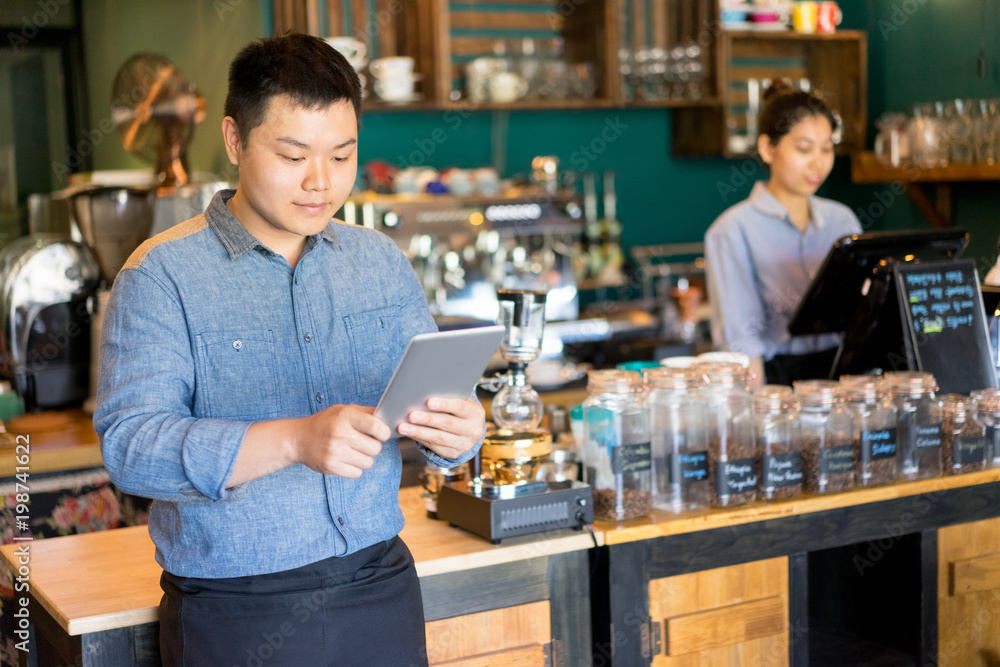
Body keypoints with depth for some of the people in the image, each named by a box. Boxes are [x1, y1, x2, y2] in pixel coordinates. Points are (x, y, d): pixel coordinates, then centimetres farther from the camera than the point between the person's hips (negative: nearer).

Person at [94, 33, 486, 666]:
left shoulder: (382, 262, 6)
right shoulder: (162, 274, -9)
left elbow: (434, 397, 5)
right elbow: (129, 444, -19)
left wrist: (457, 431, -20)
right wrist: (293, 440, -32)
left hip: (381, 589, 4)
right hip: (234, 614, -4)